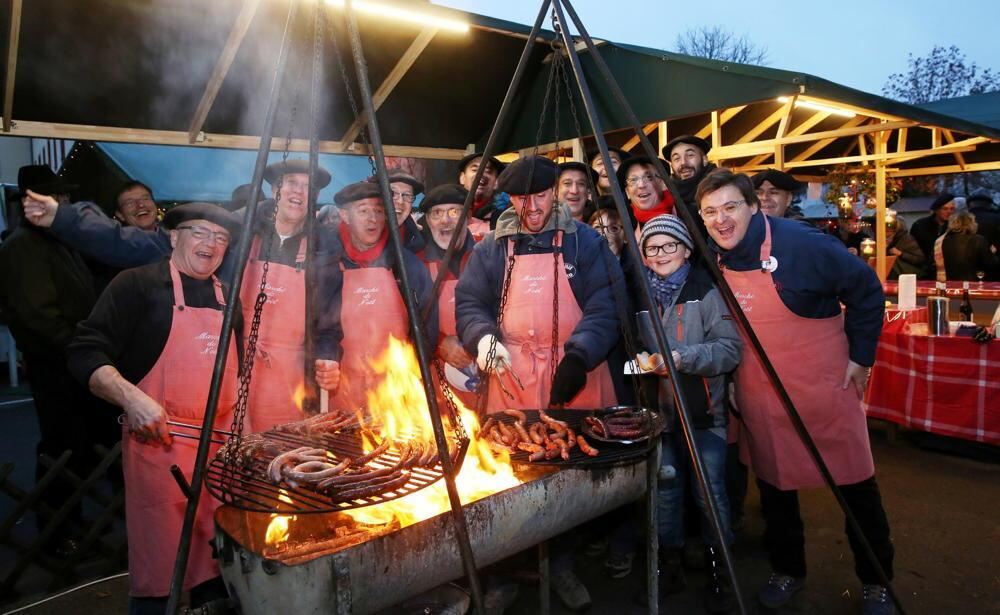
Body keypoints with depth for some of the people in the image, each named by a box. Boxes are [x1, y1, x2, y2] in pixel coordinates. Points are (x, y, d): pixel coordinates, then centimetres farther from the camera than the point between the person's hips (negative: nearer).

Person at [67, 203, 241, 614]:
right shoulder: (137, 284, -3)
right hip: (159, 440, -5)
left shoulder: (228, 296, 15)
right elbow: (85, 353, -9)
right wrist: (131, 398, -23)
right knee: (158, 570, 0)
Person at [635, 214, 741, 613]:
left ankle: (719, 570, 20)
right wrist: (644, 360, 1)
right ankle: (669, 565, 26)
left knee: (710, 493, 1)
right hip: (658, 409, 4)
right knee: (664, 490, 9)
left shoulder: (706, 290, -5)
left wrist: (683, 357, -23)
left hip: (702, 410, -4)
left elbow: (730, 348, -12)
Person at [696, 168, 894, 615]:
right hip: (758, 398, 4)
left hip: (824, 386, -4)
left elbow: (866, 292, -8)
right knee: (772, 483, 15)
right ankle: (787, 571, 36)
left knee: (856, 484, 9)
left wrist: (860, 356, -7)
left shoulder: (802, 244, -19)